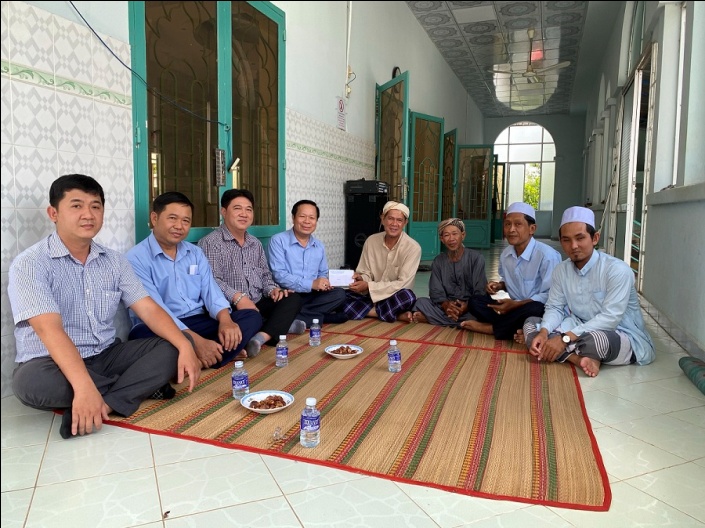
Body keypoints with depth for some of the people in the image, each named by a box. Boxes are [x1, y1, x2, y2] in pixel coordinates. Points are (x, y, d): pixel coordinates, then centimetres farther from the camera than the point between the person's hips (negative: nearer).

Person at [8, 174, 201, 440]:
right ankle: (141, 385, -17)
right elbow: (49, 329, -26)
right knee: (32, 381, -37)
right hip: (52, 364, -4)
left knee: (171, 350, -15)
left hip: (106, 356, 4)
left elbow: (149, 309, -4)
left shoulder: (115, 261, 4)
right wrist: (84, 386, -39)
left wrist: (185, 345, -22)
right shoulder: (30, 264, -13)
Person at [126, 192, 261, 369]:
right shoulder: (137, 258, -8)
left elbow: (210, 289, 4)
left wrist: (225, 320, -19)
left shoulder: (195, 253, 14)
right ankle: (224, 352, -25)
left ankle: (196, 363, -28)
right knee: (142, 334, -38)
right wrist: (196, 341, -28)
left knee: (251, 317, -11)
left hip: (200, 322, 5)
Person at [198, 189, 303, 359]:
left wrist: (273, 289, -1)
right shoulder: (210, 243, -6)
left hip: (258, 305, 7)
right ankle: (282, 325, -14)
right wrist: (237, 297, -33)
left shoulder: (256, 244, 19)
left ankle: (261, 337, -30)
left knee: (292, 298, -14)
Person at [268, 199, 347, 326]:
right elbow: (279, 275, -17)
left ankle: (300, 314, -21)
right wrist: (311, 284, -23)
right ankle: (325, 317, -17)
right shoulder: (278, 241, -6)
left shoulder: (319, 246, 14)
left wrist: (323, 284, -4)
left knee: (339, 294, -18)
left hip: (311, 295, 5)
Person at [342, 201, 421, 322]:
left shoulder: (413, 247, -13)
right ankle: (397, 314, -22)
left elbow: (402, 283, -17)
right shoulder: (371, 241, -2)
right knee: (341, 297, -24)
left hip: (394, 298, -4)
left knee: (407, 296, -37)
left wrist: (368, 286, -23)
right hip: (371, 296, 4)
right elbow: (365, 274, 3)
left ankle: (370, 311, -16)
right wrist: (360, 278, -22)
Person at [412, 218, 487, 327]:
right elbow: (436, 292, -1)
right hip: (446, 307, 2)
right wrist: (446, 305, -23)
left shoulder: (476, 258, -1)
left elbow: (480, 291, -6)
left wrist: (467, 306, -26)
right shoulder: (438, 262, 8)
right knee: (421, 302, -22)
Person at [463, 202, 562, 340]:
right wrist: (499, 286, -2)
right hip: (512, 305, 6)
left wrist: (516, 304, -24)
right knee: (475, 302, -8)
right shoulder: (505, 254, 4)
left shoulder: (547, 255, -19)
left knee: (532, 310, -40)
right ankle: (514, 331, -22)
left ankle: (490, 328, -16)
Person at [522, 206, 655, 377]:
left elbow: (610, 318, -28)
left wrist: (565, 338, -34)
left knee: (595, 339, -41)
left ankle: (566, 354, -9)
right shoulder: (561, 270, -1)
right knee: (531, 323, -7)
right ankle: (580, 358, -23)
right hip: (583, 330, 7)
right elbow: (554, 308, -1)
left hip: (625, 338, -7)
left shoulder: (618, 270, -21)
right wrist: (543, 332, -24)